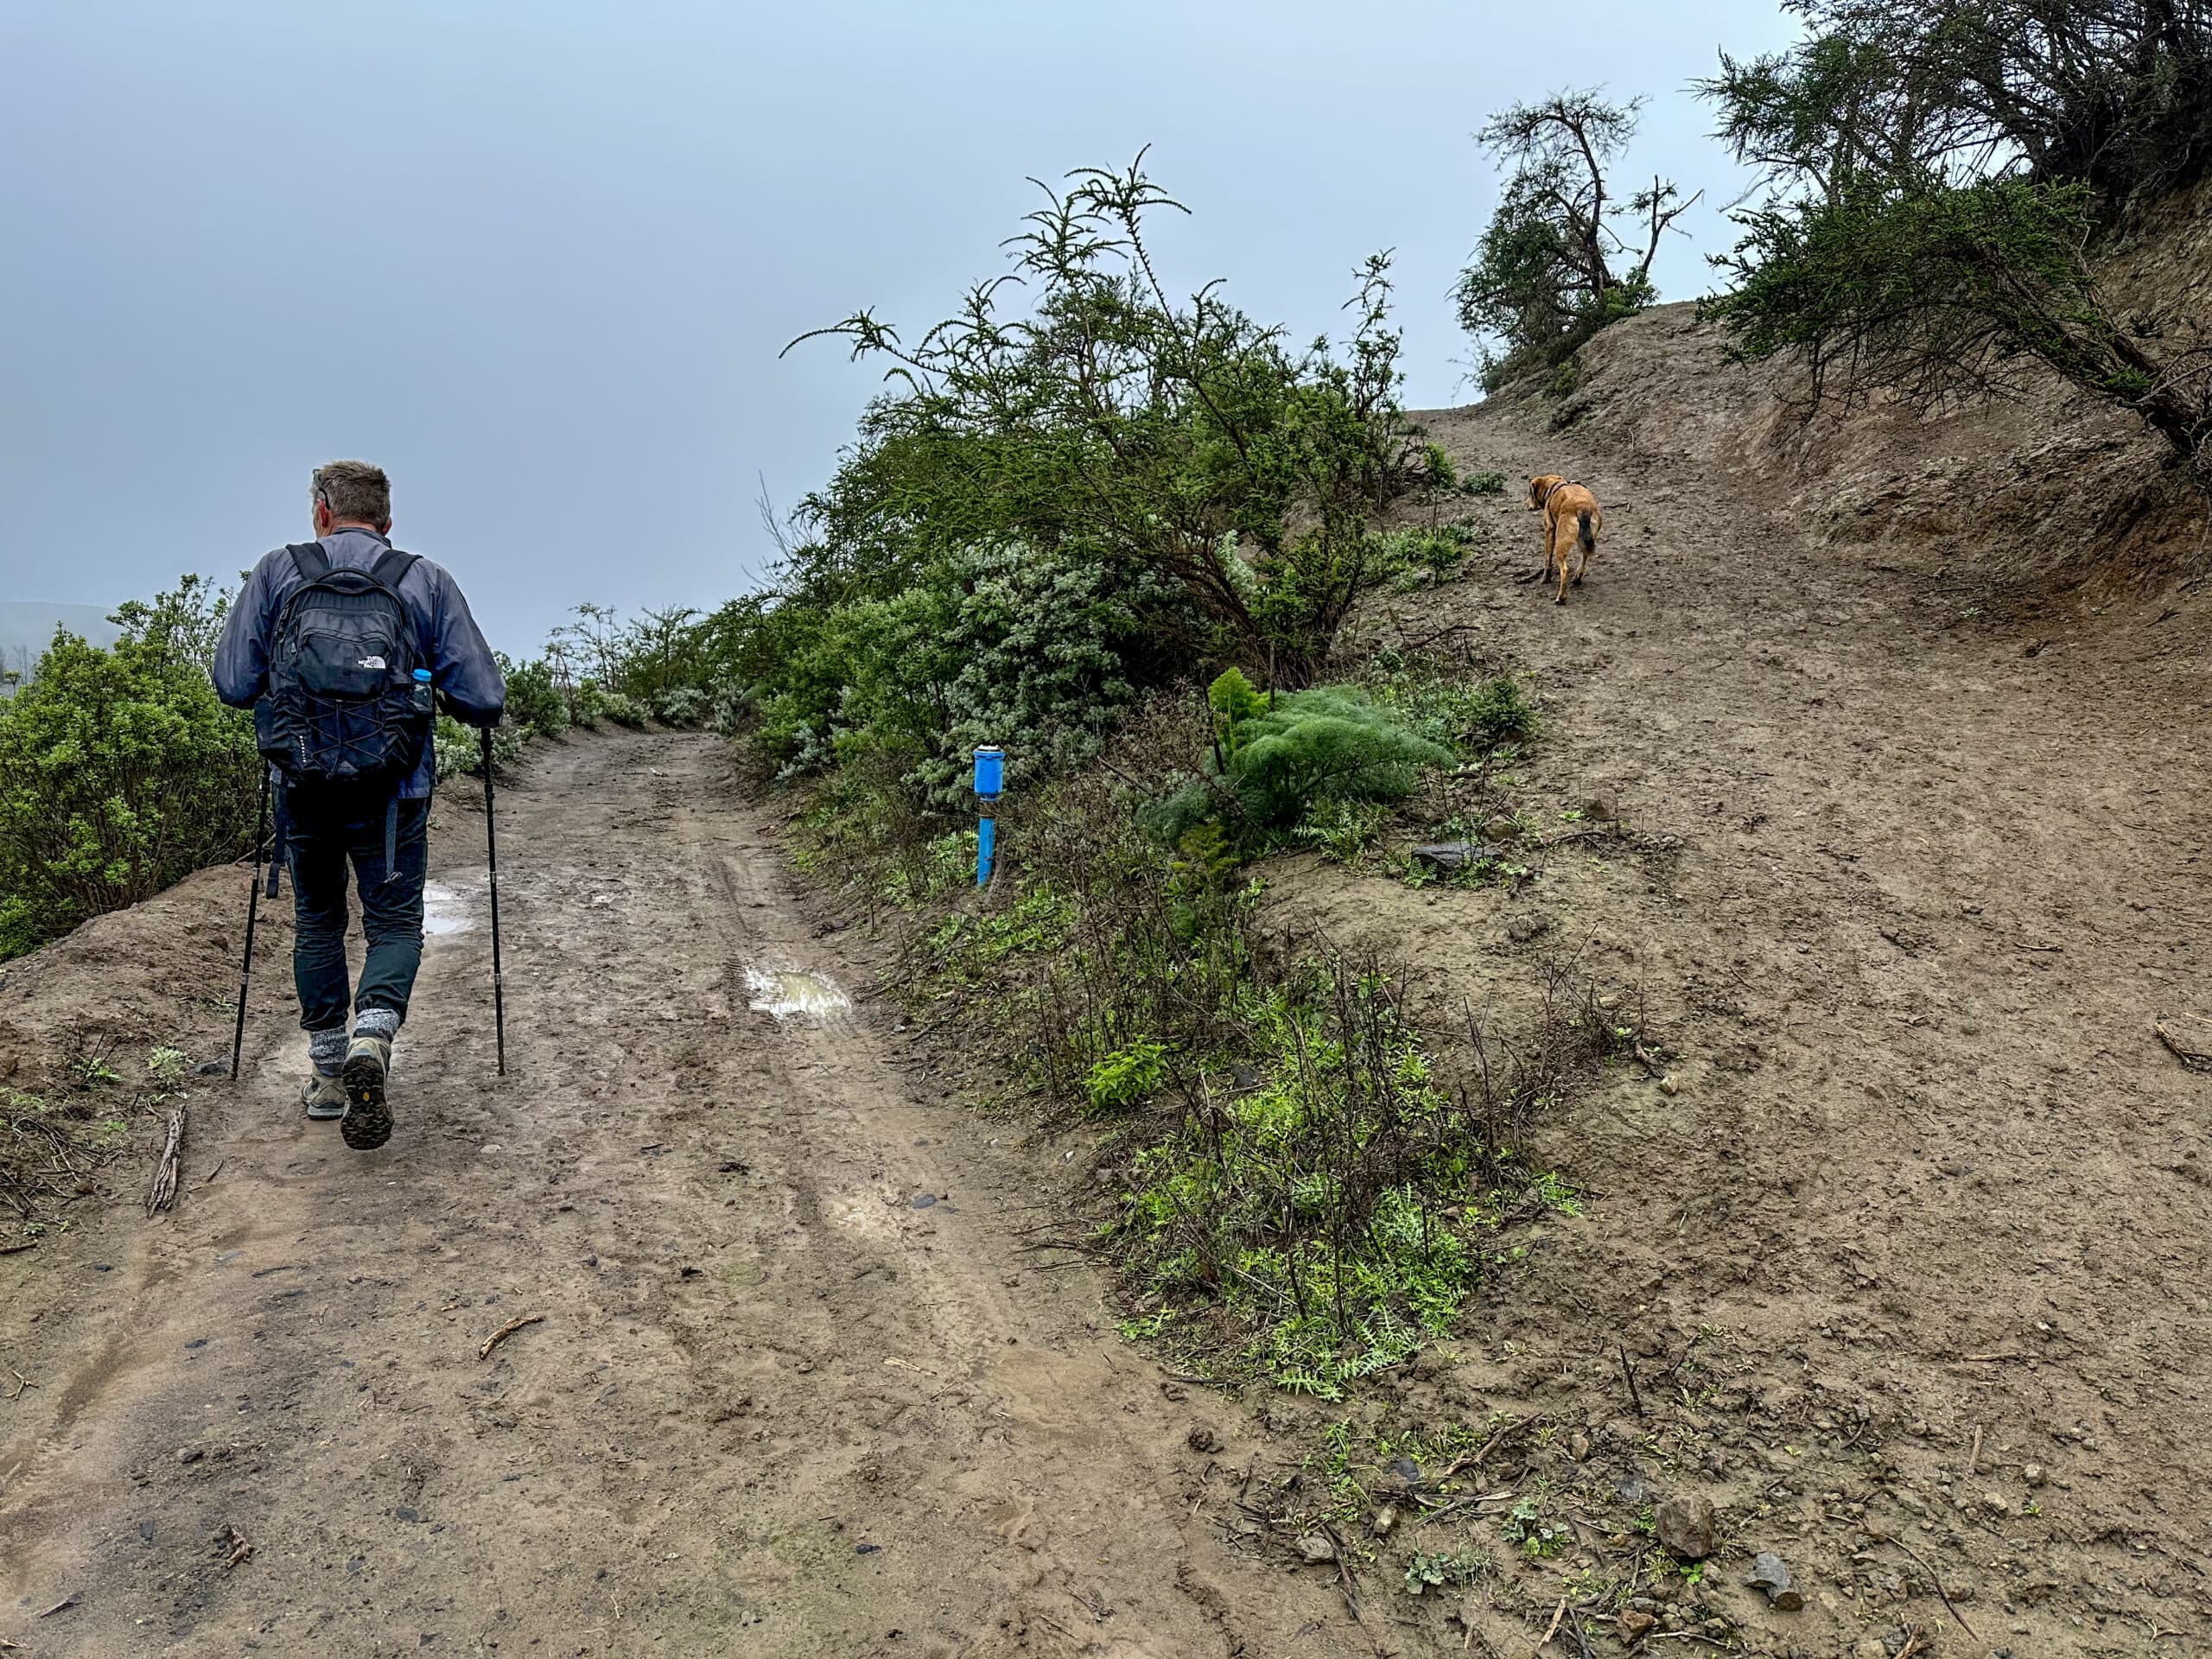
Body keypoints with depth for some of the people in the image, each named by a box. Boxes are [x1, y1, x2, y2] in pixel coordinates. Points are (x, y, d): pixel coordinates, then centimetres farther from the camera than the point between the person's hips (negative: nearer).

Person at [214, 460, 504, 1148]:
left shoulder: (277, 571, 2)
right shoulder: (427, 582, 0)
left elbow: (234, 685, -2)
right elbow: (484, 702, -5)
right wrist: (432, 688, 17)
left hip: (302, 786, 2)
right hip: (392, 790, -1)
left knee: (317, 919, 19)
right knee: (395, 922, 10)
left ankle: (328, 1073, 22)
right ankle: (372, 1034, -17)